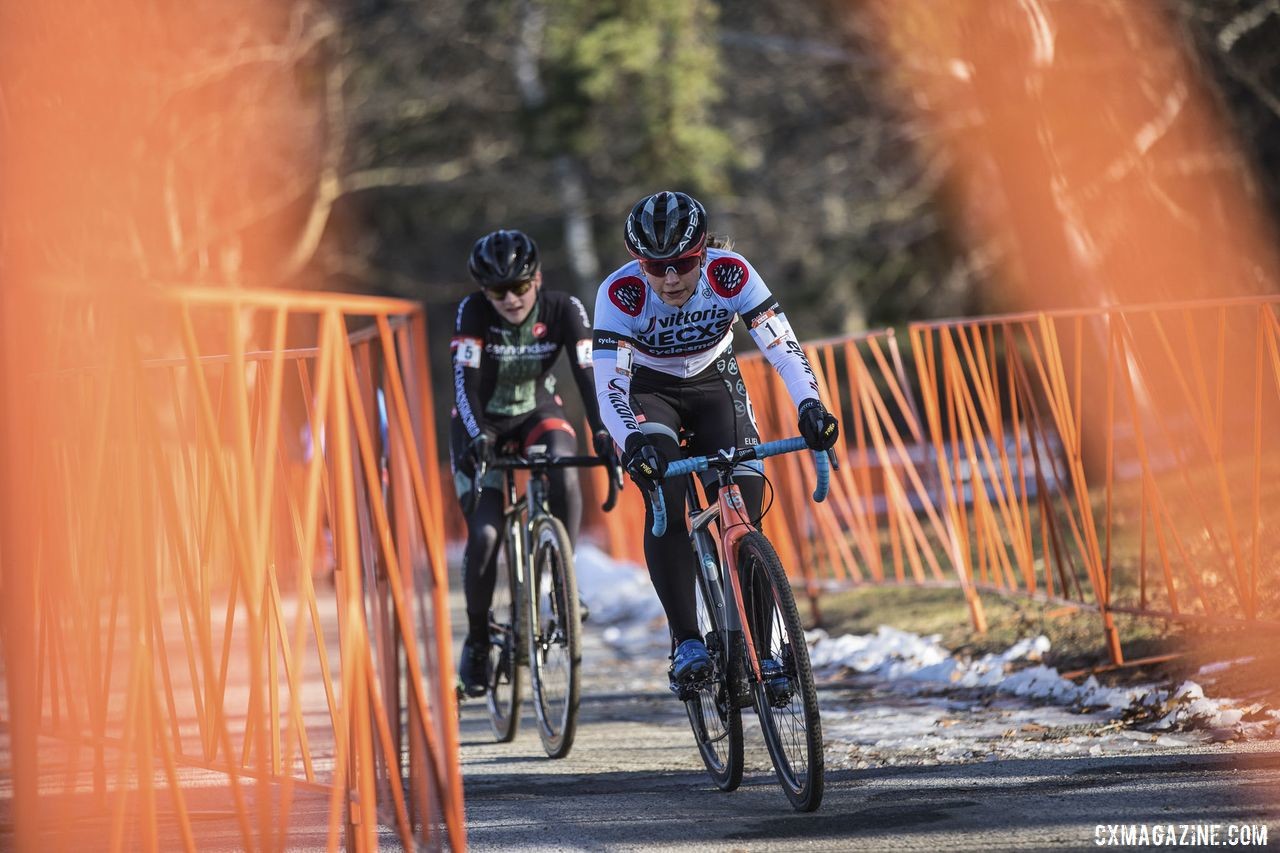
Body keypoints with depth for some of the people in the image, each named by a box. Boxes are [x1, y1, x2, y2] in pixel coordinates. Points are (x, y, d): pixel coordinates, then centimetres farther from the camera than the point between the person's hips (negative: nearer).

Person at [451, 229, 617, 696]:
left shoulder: (563, 310, -21)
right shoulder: (473, 313, -23)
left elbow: (588, 374, -27)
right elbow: (465, 382, -30)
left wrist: (602, 434, -41)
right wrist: (476, 439, -46)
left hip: (538, 414, 1)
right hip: (482, 423, -1)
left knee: (564, 474, -34)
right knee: (484, 535, -15)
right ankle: (477, 641, 4)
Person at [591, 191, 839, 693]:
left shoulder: (731, 274, -28)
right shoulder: (620, 293, -31)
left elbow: (784, 348, -31)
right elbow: (608, 387, -36)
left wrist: (810, 406, -49)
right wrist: (632, 442, -55)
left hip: (716, 384, 1)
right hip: (650, 392, -1)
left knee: (744, 508, -15)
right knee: (665, 499, -27)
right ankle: (686, 643, -25)